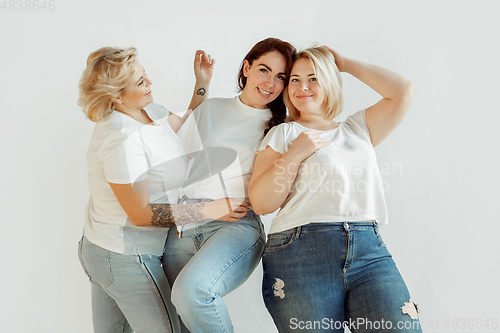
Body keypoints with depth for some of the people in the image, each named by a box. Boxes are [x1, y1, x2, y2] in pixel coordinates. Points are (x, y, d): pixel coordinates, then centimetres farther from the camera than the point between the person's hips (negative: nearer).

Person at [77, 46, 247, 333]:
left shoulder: (146, 110, 1)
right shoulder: (122, 140, -28)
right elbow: (141, 214, -25)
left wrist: (203, 82, 4)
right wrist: (212, 209, -22)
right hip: (125, 259, -9)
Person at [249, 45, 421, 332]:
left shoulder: (358, 129, 21)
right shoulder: (283, 134, 12)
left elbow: (403, 91, 10)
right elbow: (261, 203, 3)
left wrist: (346, 64, 16)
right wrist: (295, 154, -5)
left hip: (369, 251, 3)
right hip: (300, 252, -2)